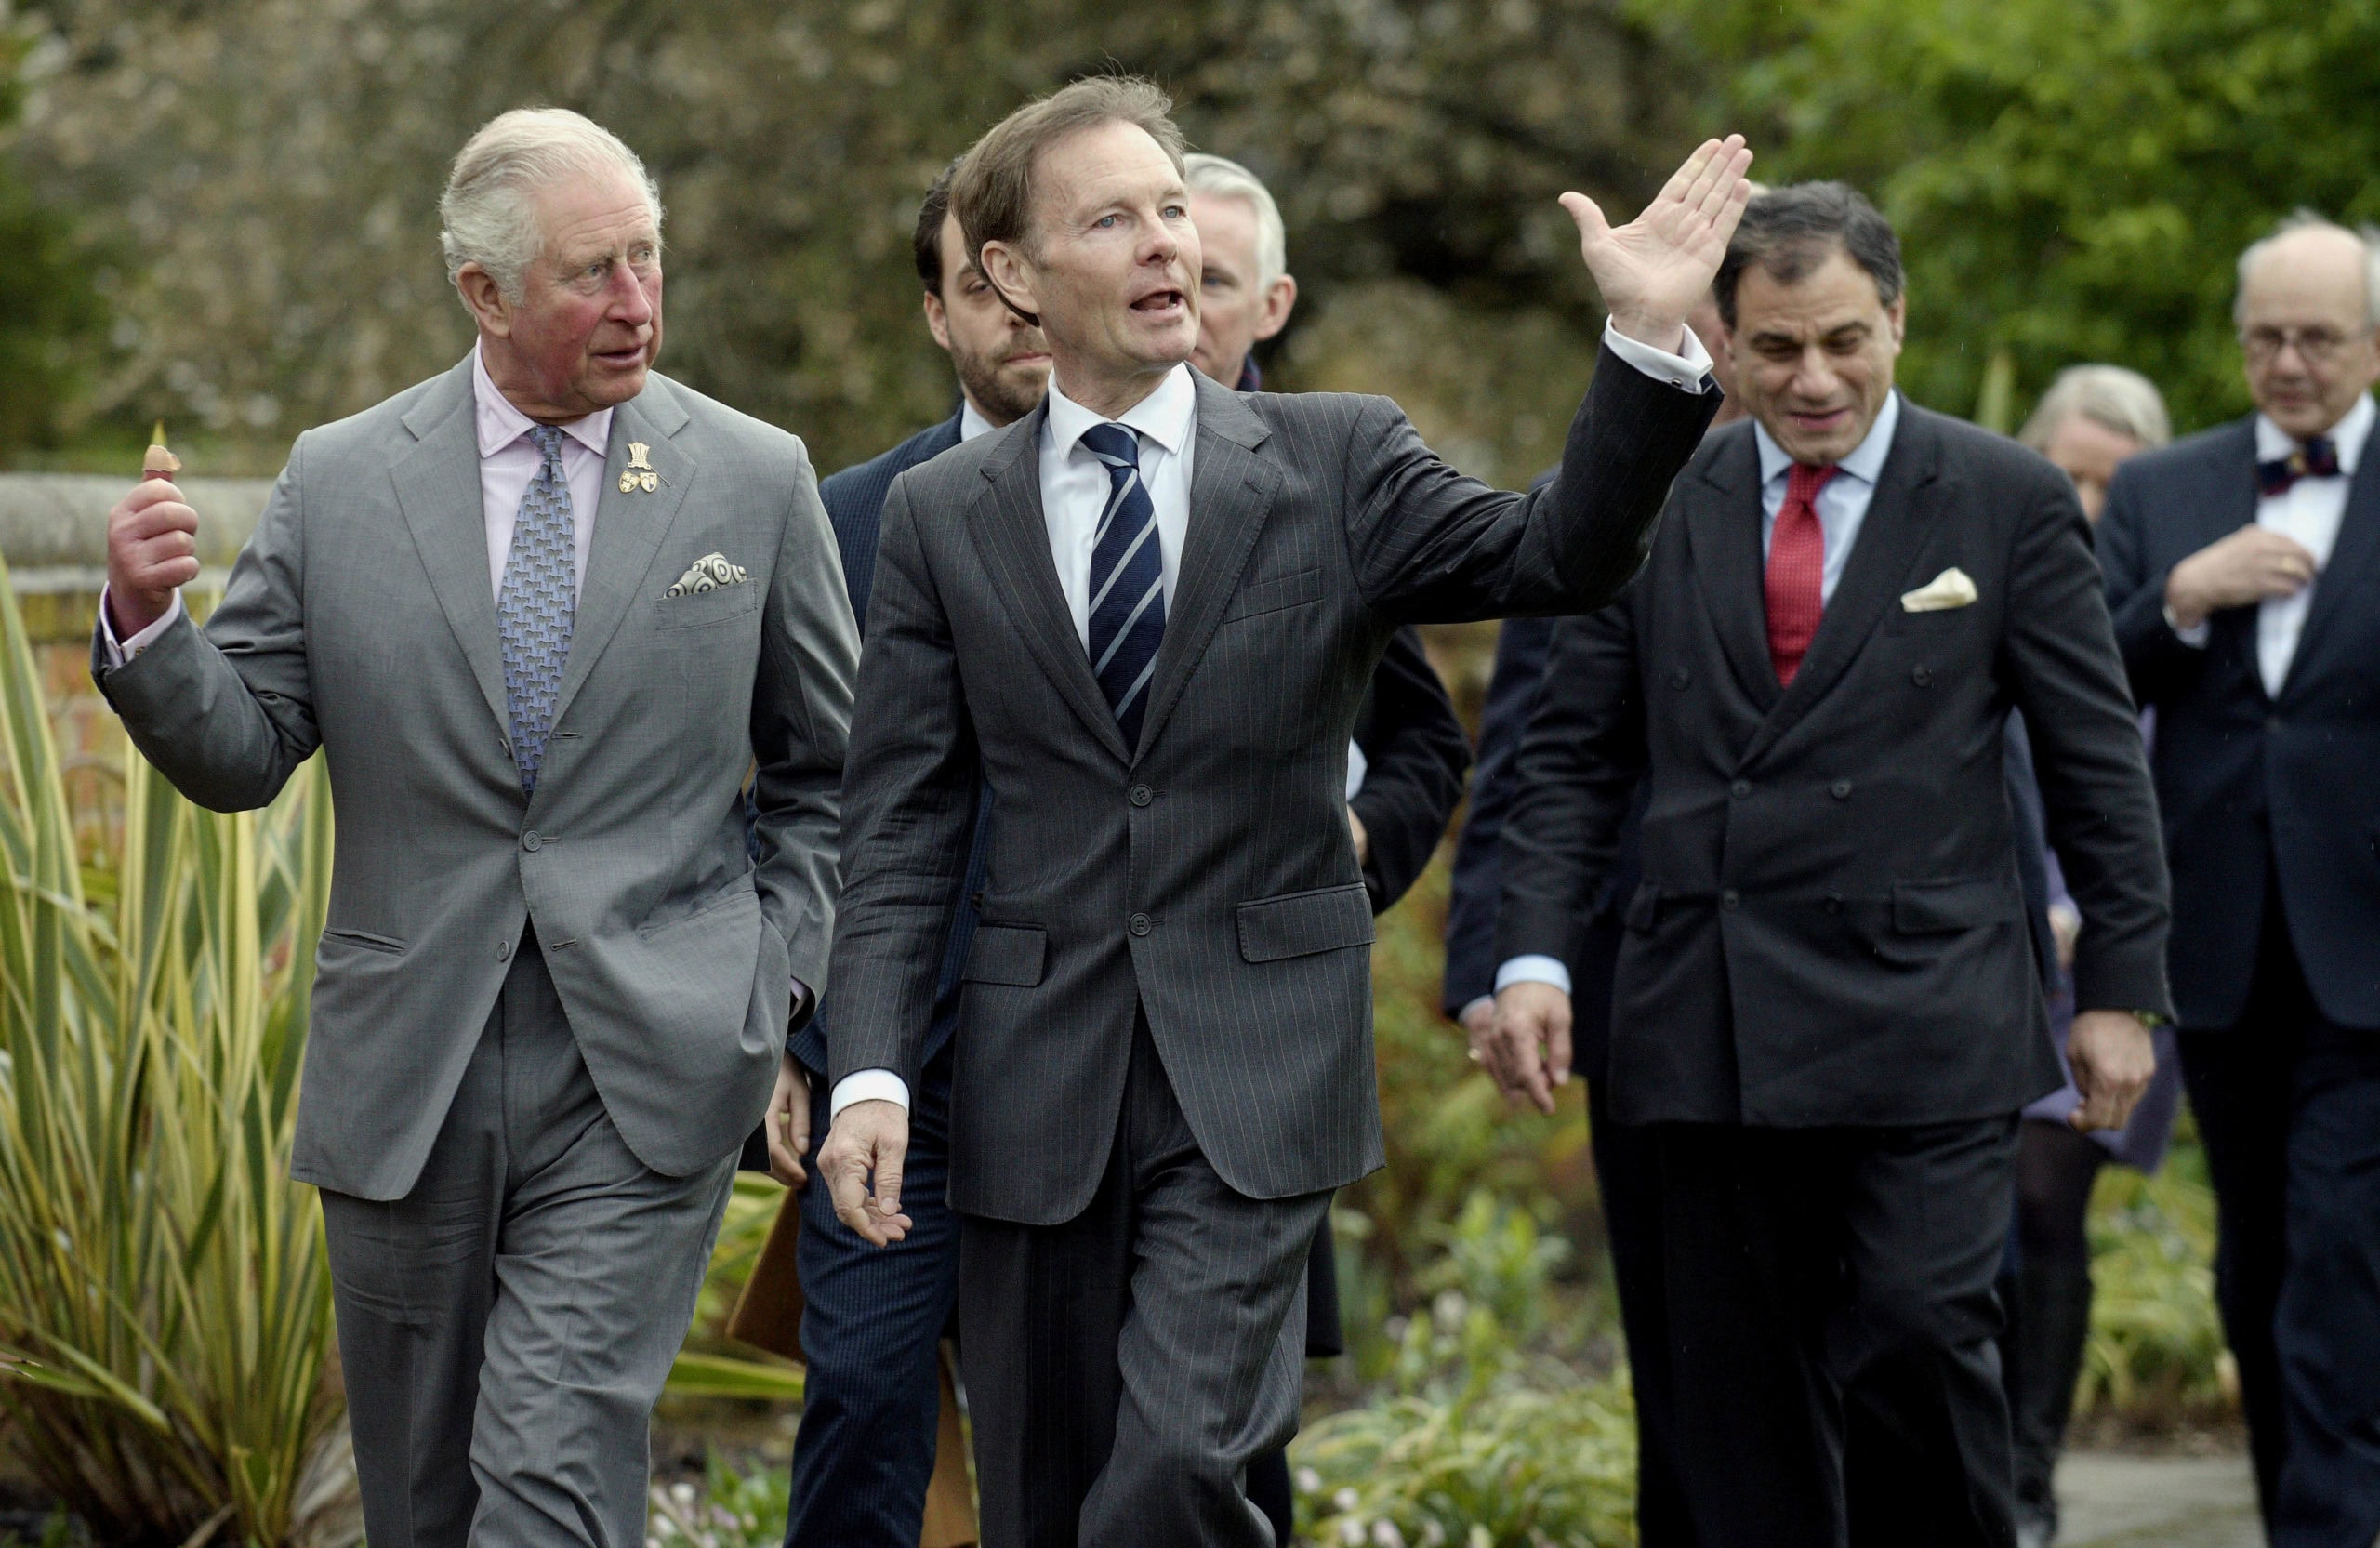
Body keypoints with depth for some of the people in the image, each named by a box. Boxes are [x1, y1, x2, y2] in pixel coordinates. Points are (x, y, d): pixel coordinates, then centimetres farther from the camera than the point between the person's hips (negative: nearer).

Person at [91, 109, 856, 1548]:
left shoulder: (756, 480, 3)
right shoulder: (340, 482, 4)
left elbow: (833, 769, 13)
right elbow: (240, 753, 4)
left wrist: (776, 969, 2)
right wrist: (146, 619, -15)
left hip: (643, 1081, -2)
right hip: (407, 1085, 2)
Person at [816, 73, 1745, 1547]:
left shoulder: (1335, 461, 3)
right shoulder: (942, 517, 5)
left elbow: (1556, 557, -11)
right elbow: (901, 830, 3)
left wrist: (1649, 344, -26)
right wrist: (871, 1072, -8)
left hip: (1257, 1078, -2)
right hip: (1038, 1087, 2)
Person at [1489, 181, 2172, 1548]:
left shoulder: (2011, 503, 3)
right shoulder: (1658, 508, 9)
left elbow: (2098, 763, 5)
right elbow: (1574, 756, 10)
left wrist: (2122, 987, 1)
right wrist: (1531, 958, -2)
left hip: (1926, 1018, -3)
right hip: (1714, 1027, 3)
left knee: (1917, 1335, -15)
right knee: (1741, 1390, 5)